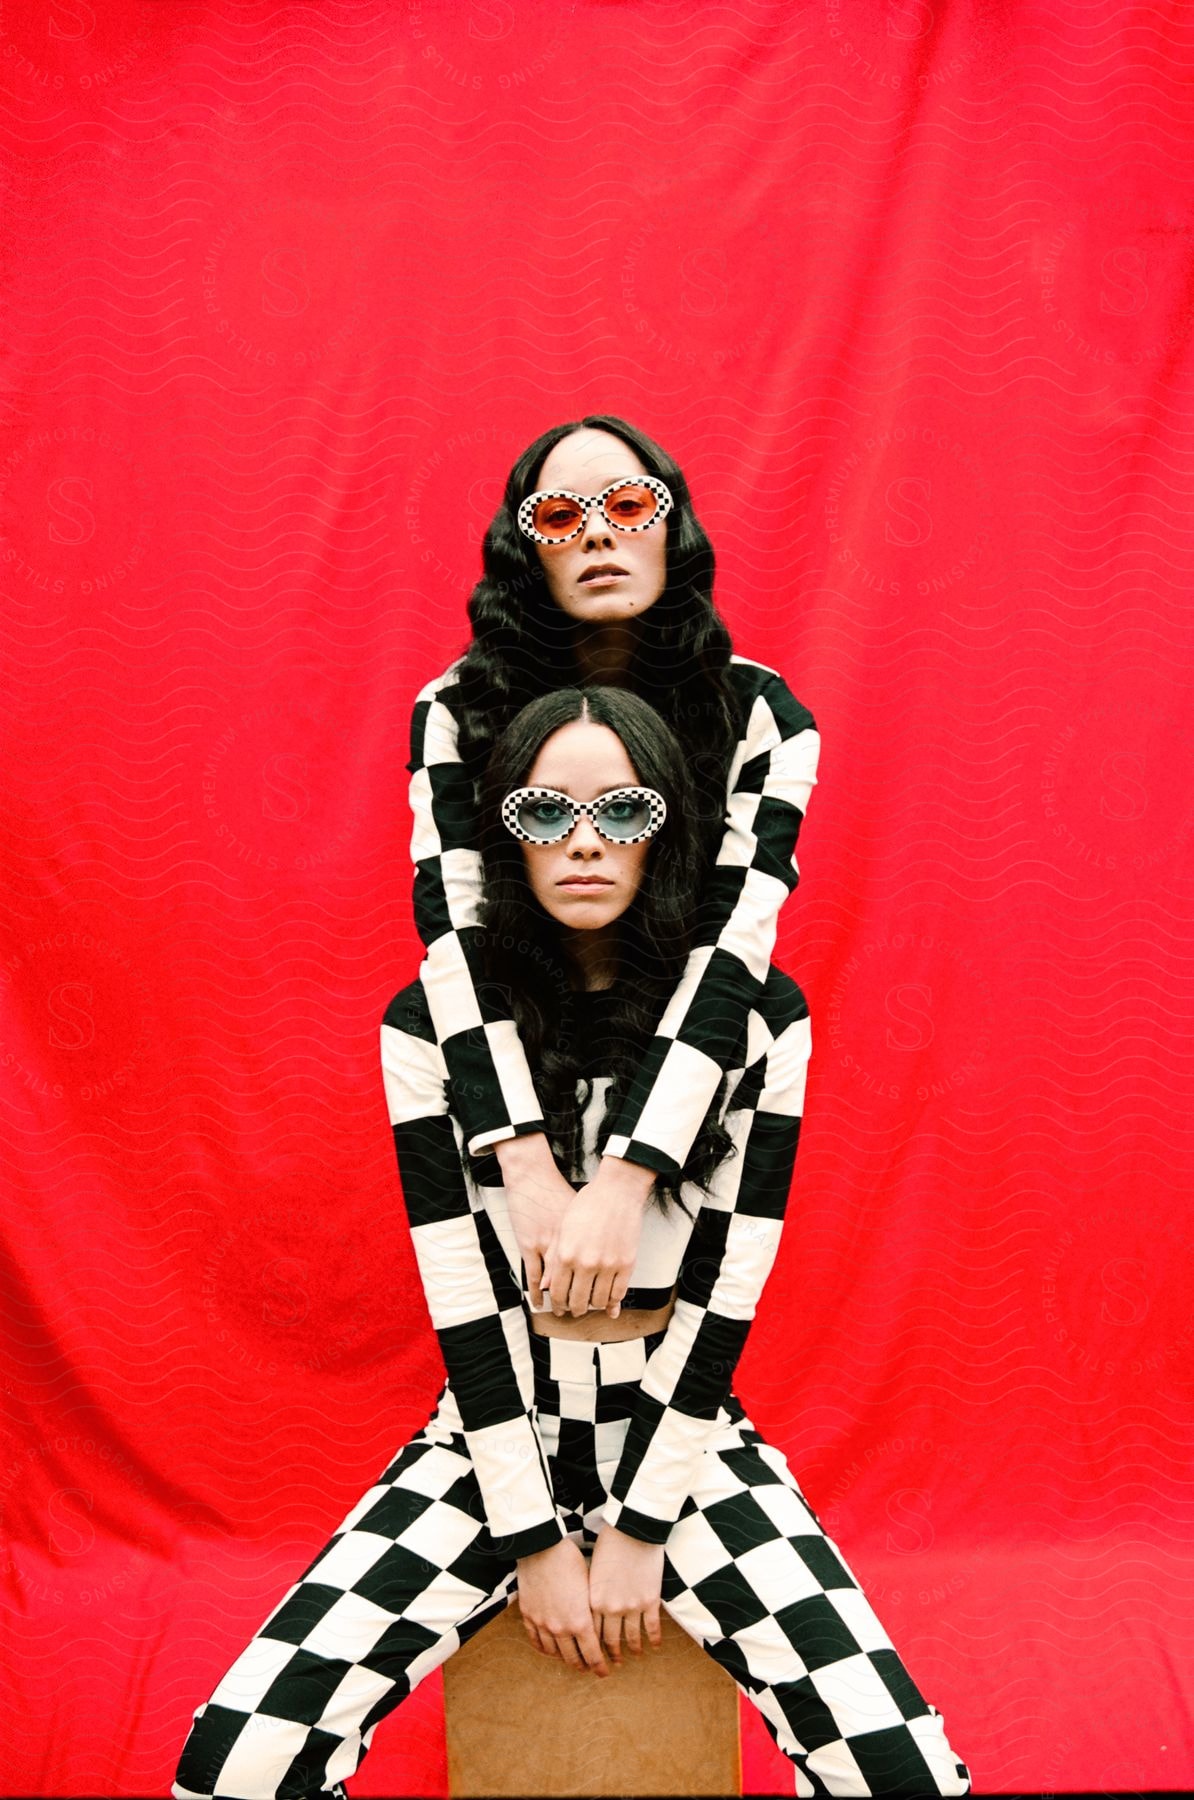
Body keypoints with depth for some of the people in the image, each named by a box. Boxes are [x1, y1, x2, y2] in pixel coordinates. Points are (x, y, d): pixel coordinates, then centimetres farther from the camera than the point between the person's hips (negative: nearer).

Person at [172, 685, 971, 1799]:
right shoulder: (432, 1025, -7)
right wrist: (534, 1539, -7)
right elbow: (461, 1292, -7)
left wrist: (641, 1530, -7)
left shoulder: (760, 1019, -7)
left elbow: (729, 1284, -7)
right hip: (496, 1426, 0)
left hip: (685, 1427, 0)